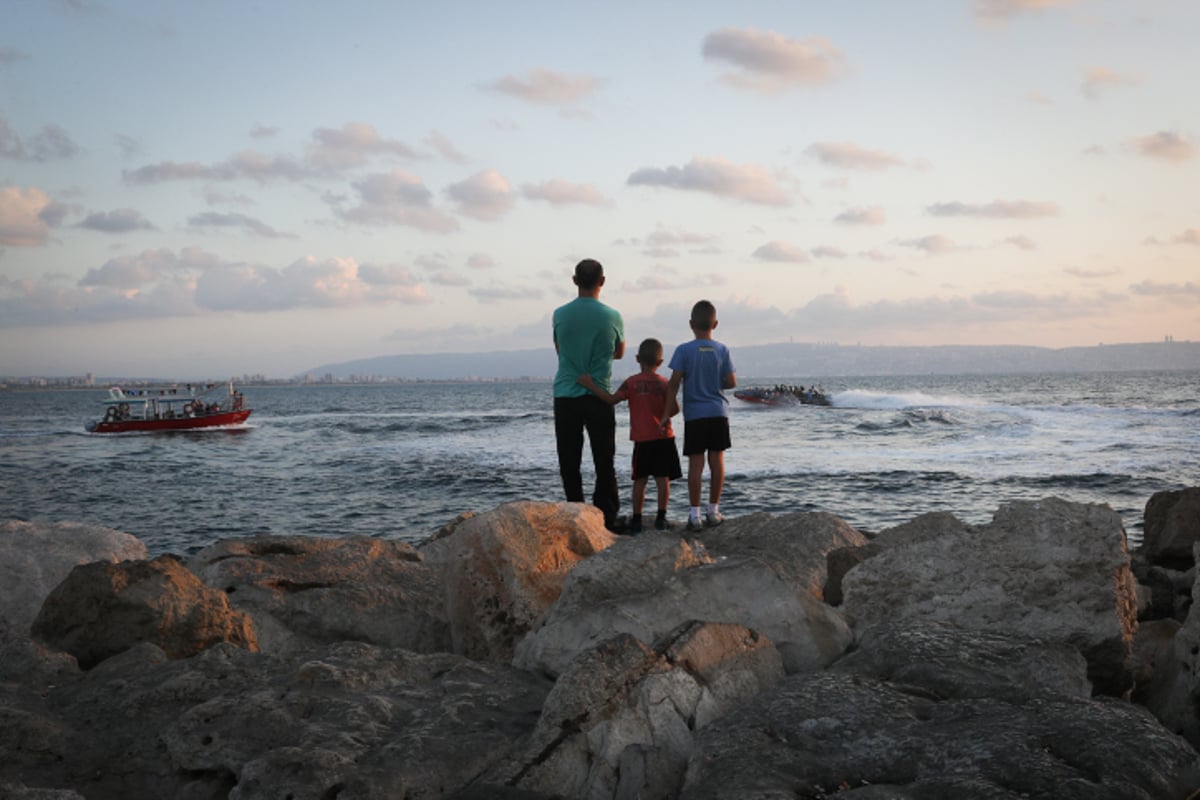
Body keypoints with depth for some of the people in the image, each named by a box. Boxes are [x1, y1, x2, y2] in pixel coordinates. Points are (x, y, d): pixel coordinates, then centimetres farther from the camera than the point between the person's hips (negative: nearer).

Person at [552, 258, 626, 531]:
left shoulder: (560, 314, -1)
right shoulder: (612, 317, -4)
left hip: (565, 396, 1)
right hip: (598, 396, -1)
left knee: (569, 463, 7)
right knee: (604, 462, 6)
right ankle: (607, 518, 3)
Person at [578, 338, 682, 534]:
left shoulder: (631, 383, -3)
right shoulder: (663, 383, -1)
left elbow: (612, 399, -15)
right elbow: (673, 407, -11)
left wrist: (591, 387, -12)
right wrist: (665, 418, 9)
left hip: (641, 439, 0)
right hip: (663, 437, 0)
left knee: (640, 480, 6)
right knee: (663, 478, 4)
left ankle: (636, 519, 6)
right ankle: (661, 517, 2)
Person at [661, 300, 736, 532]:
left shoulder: (684, 350, -7)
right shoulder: (722, 350, 1)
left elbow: (674, 383, -10)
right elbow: (732, 382, 0)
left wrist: (666, 413, -6)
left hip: (694, 414, -2)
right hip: (718, 412, 2)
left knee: (696, 463, -1)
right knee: (717, 461, 8)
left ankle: (694, 514, -1)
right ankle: (713, 511, 12)